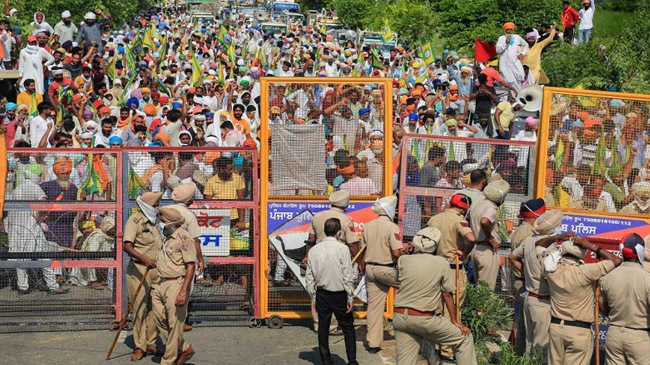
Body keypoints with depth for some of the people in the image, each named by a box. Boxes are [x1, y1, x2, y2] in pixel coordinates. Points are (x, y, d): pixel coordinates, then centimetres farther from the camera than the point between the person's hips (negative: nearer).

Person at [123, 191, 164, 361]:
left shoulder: (154, 221, 16)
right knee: (139, 309, -3)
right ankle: (139, 347, 3)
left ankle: (151, 344, 16)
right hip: (138, 270, -7)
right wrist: (144, 258, -34)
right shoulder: (134, 220, -8)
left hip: (156, 269, 7)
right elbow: (127, 247, -21)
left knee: (154, 309, 7)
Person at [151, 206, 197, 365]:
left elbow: (191, 266, -17)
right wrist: (155, 285, 20)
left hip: (175, 285, -9)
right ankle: (184, 348, 25)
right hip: (160, 284, 9)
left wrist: (183, 292, -22)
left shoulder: (184, 238, -13)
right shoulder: (165, 237, 14)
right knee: (161, 320, 10)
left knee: (174, 324, -1)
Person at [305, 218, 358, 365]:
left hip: (322, 294, 4)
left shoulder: (314, 250, 0)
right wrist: (350, 299, -5)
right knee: (348, 328, 5)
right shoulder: (342, 249, -13)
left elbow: (309, 277, 4)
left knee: (323, 328, 11)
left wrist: (314, 298, 13)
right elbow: (347, 276, -12)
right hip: (339, 294, -4)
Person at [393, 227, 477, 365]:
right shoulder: (441, 263, -5)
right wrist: (455, 321, 10)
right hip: (424, 319, -3)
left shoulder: (403, 260, 0)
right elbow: (447, 295, 1)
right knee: (465, 338, 12)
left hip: (399, 316, 4)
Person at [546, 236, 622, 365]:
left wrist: (559, 237, 9)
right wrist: (591, 246, -12)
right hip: (579, 330, -5)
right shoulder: (585, 272, -19)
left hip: (556, 326, 5)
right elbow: (616, 261, -13)